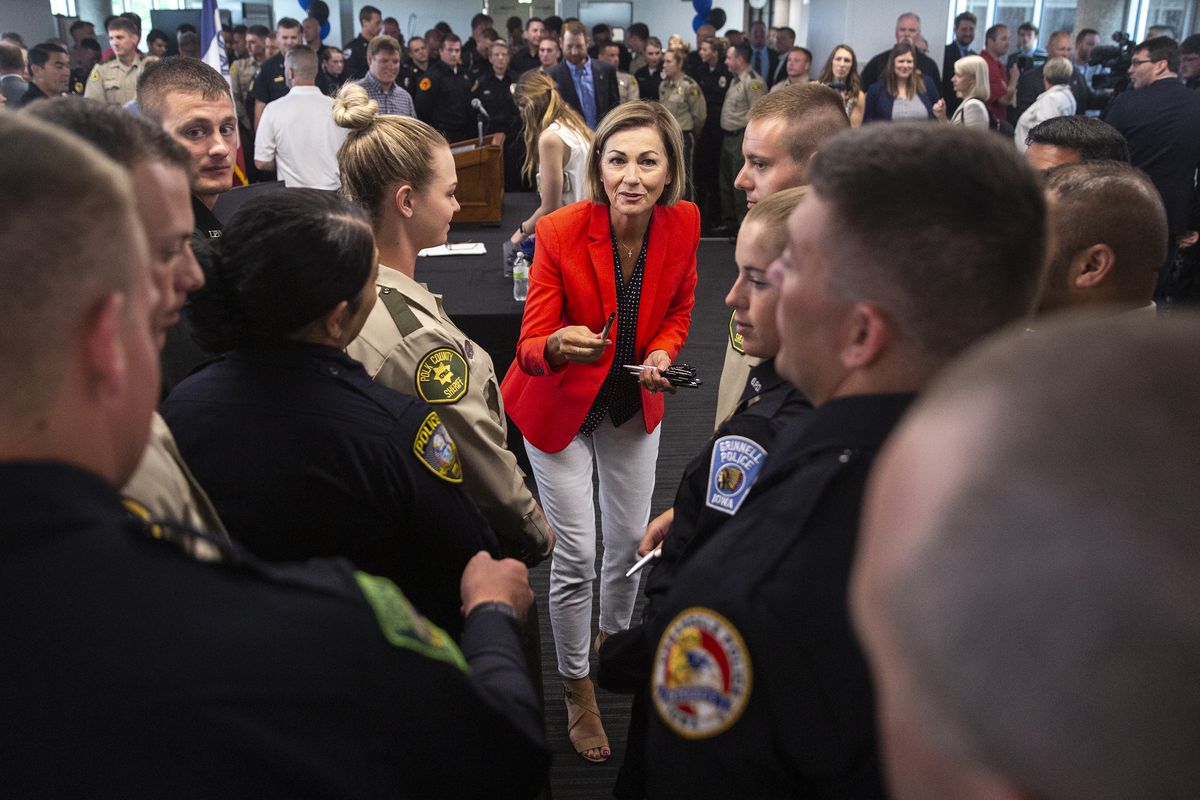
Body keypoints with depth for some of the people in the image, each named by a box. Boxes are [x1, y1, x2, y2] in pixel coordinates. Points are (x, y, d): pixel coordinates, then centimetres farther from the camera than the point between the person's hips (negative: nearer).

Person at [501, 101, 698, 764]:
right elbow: (530, 348, -25)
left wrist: (662, 353, -16)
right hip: (560, 407, -4)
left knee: (631, 541, 16)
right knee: (576, 557, 0)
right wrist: (559, 346, -47)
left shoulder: (683, 225, -15)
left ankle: (614, 641, 48)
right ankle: (576, 688, 26)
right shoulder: (560, 232, -26)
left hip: (633, 404, 4)